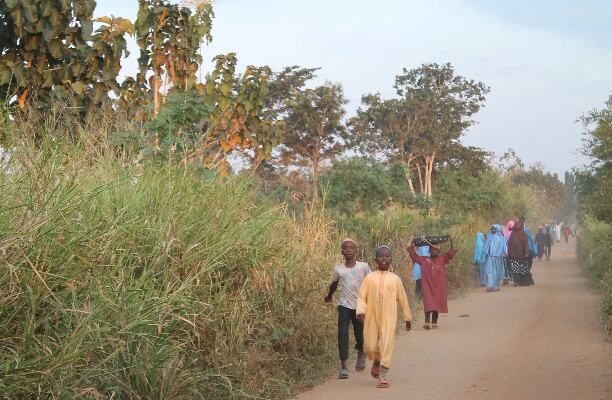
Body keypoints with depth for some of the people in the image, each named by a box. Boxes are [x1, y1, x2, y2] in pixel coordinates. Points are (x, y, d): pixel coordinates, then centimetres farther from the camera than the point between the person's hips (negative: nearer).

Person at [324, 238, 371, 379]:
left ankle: (361, 354, 43)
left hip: (360, 306, 0)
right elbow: (334, 284, 18)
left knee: (360, 335, 8)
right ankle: (343, 366, -9)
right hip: (344, 306, 0)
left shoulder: (364, 267, -6)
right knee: (342, 333, -13)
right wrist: (329, 296, 33)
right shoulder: (338, 269, -1)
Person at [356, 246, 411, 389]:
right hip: (372, 318, 1)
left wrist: (407, 318, 18)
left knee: (387, 345, -10)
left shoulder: (395, 279, 6)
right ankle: (376, 362, 36)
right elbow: (362, 296, 0)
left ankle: (383, 375, -5)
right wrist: (361, 311, -16)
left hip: (389, 319, -1)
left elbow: (402, 299, 14)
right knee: (370, 346, 4)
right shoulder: (370, 277, 4)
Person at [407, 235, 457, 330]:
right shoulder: (424, 260, 7)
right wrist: (410, 246, -1)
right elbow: (414, 256, 7)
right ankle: (427, 322, -12)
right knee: (428, 304, -8)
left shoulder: (442, 259, 6)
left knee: (437, 304, 6)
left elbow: (451, 253, -4)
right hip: (428, 286, -1)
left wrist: (451, 243, -17)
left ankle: (434, 323, 15)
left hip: (439, 286, 1)